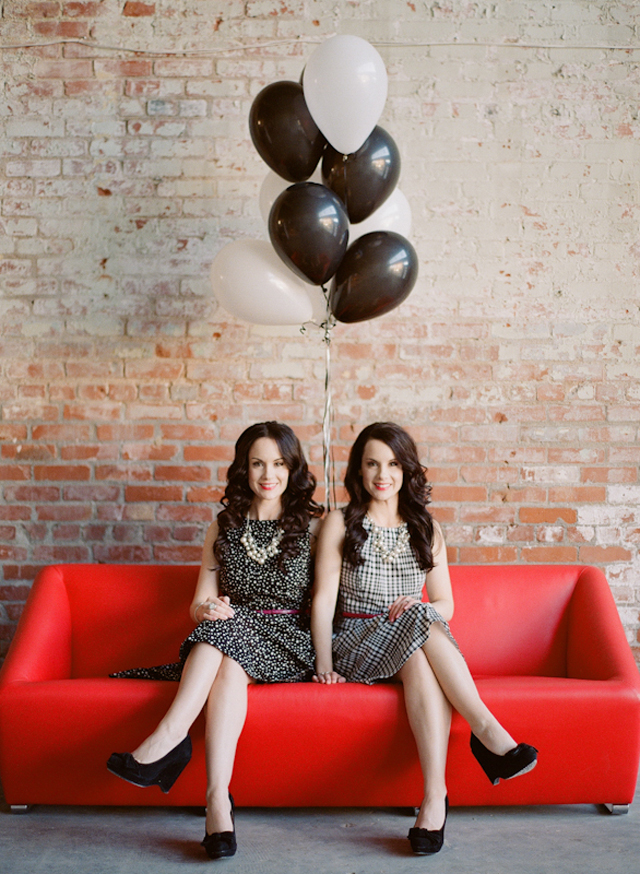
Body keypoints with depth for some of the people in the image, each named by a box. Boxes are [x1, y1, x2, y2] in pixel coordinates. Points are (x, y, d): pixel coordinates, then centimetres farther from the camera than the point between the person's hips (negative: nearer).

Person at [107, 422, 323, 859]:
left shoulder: (312, 526, 7)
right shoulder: (224, 527, 15)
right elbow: (199, 604, 11)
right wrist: (207, 609, -12)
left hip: (290, 646, -2)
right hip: (231, 640, 2)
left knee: (229, 647, -35)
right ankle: (219, 801, -44)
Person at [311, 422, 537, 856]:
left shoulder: (426, 528, 13)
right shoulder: (340, 524, 6)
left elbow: (446, 605, 13)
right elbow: (323, 598, -1)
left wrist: (417, 606, -10)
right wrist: (324, 661, -14)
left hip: (417, 644, 2)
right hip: (357, 643, -2)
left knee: (420, 663, -37)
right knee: (422, 622, -35)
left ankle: (434, 795, -46)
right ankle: (489, 732, -41)